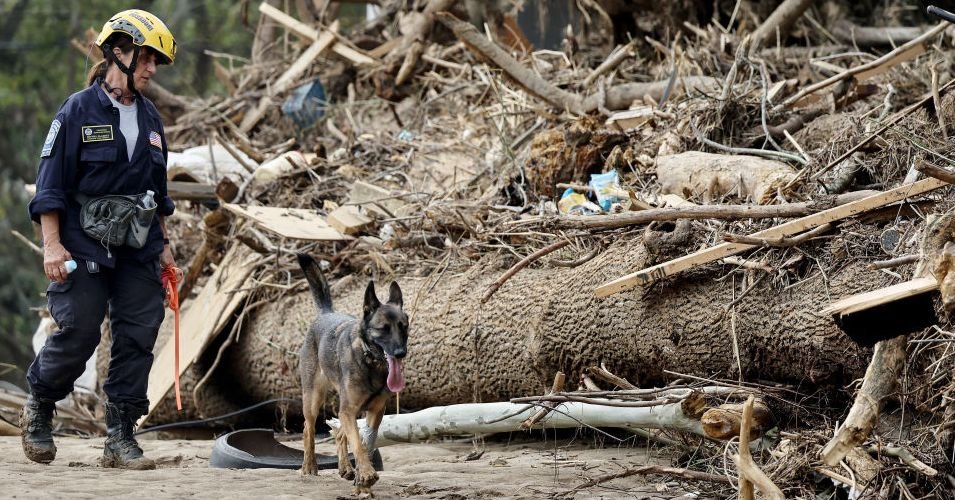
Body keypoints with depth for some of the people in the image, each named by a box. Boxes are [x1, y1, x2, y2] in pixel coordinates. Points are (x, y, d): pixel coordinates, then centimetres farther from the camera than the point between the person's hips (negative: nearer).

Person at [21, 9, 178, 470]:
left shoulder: (149, 118, 12)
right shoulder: (79, 111, -6)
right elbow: (51, 183, -7)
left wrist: (164, 245, 19)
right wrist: (52, 244, -13)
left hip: (139, 248, 6)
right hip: (85, 246, -6)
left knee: (137, 337, 0)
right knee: (79, 332, -7)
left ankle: (121, 439, 5)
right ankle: (38, 408, 20)